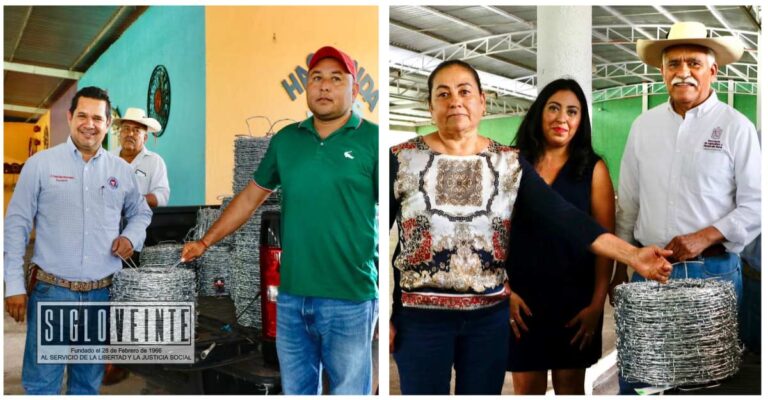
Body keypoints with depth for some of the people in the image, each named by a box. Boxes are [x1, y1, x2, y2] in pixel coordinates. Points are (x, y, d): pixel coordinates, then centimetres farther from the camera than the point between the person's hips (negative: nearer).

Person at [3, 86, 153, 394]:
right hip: (51, 291, -3)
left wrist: (132, 237, -2)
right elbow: (17, 224, -1)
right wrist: (14, 284, -5)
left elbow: (141, 212, 20)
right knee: (40, 384, 3)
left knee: (89, 383, 17)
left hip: (101, 294, 3)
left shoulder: (122, 170, 6)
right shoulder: (40, 164, -2)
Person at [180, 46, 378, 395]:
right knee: (295, 390, 20)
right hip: (291, 296, 5)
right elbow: (251, 196, 16)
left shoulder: (372, 140, -6)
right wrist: (206, 242, 15)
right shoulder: (285, 140, 8)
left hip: (350, 300, -4)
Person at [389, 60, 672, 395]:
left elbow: (563, 215, -8)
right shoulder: (401, 160, -6)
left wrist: (632, 254, -19)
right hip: (419, 316, -1)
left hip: (490, 315, 2)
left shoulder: (510, 163, 0)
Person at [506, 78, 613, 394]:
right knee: (526, 387, 9)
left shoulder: (593, 169, -1)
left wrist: (597, 303, -7)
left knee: (570, 385, 14)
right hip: (522, 297, 1)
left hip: (574, 297, 0)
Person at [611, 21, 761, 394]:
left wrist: (704, 237, -18)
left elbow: (755, 205, -5)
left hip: (713, 270, -2)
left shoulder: (736, 127, -4)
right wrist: (619, 266, 10)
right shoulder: (643, 125, 6)